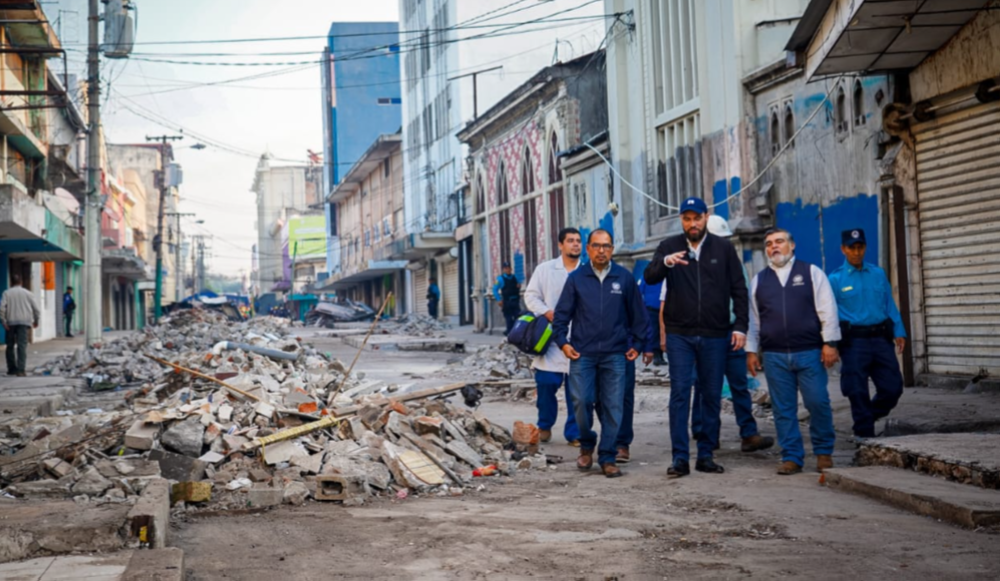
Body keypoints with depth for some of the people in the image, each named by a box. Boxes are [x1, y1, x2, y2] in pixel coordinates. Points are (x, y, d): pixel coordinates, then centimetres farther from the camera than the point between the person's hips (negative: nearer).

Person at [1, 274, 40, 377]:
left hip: (10, 322, 0)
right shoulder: (27, 293, 6)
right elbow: (35, 308, 5)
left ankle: (11, 368, 18)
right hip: (24, 322, 0)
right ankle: (20, 369, -18)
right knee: (22, 345, -7)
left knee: (10, 346, 14)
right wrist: (36, 320, 18)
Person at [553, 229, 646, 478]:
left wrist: (636, 343, 10)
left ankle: (607, 458, 9)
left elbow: (638, 315, 13)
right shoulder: (576, 278, 5)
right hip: (582, 354, 0)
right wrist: (563, 342, 0)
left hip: (614, 355, 0)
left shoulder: (625, 278, 5)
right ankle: (587, 446, 18)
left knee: (612, 407, 0)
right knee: (581, 402, -7)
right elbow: (562, 313, 9)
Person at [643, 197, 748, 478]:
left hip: (715, 336, 1)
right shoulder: (669, 247, 4)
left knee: (712, 396, 6)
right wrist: (665, 263, -30)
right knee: (679, 394, -4)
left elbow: (739, 290, 6)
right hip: (679, 335, -1)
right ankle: (680, 458, -2)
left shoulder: (724, 248, 5)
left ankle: (706, 455, 15)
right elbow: (649, 278, -10)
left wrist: (740, 326, -3)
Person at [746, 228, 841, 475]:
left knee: (818, 403, -5)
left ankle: (823, 452, 12)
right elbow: (752, 319, 15)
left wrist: (830, 343, -5)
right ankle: (791, 458, 10)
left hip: (809, 353, -2)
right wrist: (751, 351, 10)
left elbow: (827, 310, 2)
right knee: (783, 409, 2)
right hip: (774, 356, 2)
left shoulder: (811, 273, 6)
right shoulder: (758, 280, 14)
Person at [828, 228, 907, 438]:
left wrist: (899, 332, 5)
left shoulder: (878, 274, 10)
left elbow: (890, 305, 13)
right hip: (854, 342, -3)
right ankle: (865, 434, 12)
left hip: (881, 338, 3)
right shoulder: (835, 279, 0)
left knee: (893, 387, 3)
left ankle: (867, 417, 26)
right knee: (858, 392, 0)